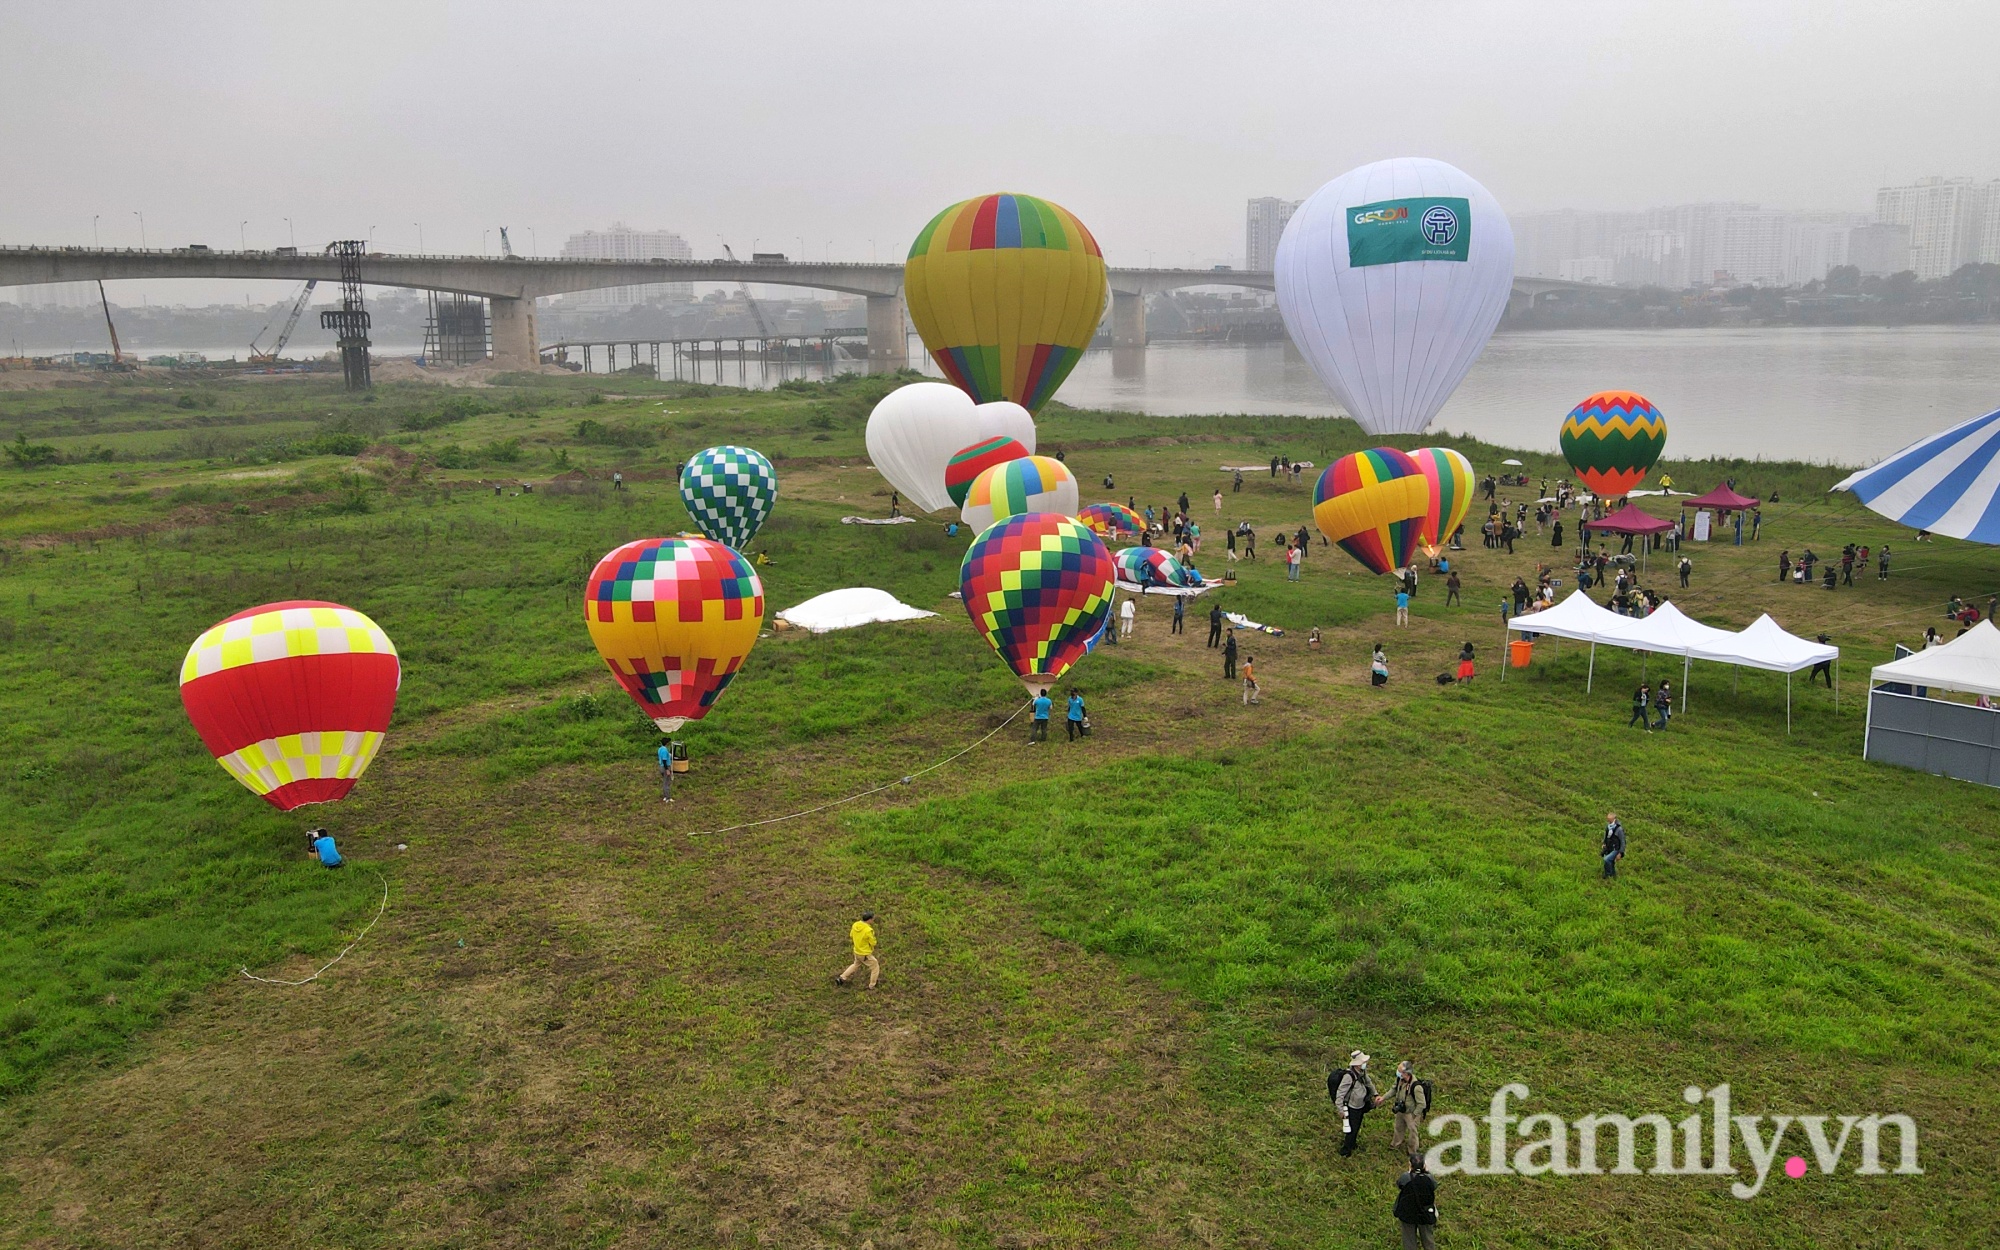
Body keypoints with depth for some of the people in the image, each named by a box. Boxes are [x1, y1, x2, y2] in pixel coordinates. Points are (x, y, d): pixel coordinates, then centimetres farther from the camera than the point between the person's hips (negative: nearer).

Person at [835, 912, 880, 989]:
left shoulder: (855, 925, -10)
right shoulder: (868, 930, -32)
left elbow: (851, 936, 7)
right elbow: (873, 943, -19)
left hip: (857, 951, 7)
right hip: (865, 955, -7)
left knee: (856, 965, 33)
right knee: (875, 967, 15)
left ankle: (841, 978, 33)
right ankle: (872, 987, 25)